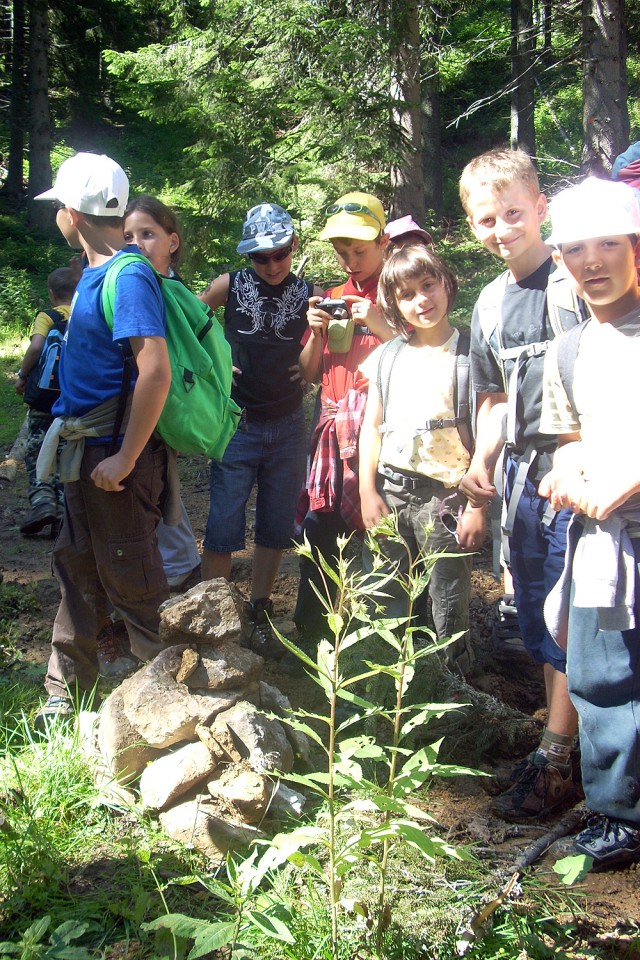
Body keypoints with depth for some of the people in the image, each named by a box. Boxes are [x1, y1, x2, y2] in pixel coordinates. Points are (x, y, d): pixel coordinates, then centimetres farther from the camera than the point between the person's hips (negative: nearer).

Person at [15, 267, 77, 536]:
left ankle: (43, 503, -12)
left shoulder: (47, 317, -7)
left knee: (36, 452, 7)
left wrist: (22, 376, -10)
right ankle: (64, 513, 8)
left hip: (45, 397, -3)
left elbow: (36, 346, -22)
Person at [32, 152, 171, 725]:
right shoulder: (96, 272, 10)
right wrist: (85, 449, 18)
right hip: (88, 452, 10)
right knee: (76, 569, 18)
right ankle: (66, 694, 32)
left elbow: (156, 372, -29)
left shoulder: (127, 278, -20)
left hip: (116, 457, -10)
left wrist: (124, 459, -24)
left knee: (131, 580, 1)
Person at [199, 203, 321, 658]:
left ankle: (259, 613, 24)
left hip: (287, 427, 2)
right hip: (237, 426, -2)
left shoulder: (309, 294, 0)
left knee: (277, 526, 10)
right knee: (223, 527, -4)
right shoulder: (229, 286, -4)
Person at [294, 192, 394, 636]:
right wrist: (317, 332, 0)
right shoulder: (331, 299, 18)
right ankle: (310, 626, 17)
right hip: (334, 428, 5)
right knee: (318, 531, 3)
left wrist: (379, 325, -16)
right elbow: (310, 373, 18)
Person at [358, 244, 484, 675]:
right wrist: (368, 492, 4)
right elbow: (372, 427, 12)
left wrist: (478, 505, -11)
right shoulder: (387, 358, 10)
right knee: (388, 601, 11)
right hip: (389, 491, 5)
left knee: (449, 610, 2)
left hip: (444, 494, -4)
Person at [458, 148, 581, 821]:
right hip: (524, 474, 8)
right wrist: (482, 460, 7)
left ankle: (554, 764, 9)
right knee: (537, 621, 14)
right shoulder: (490, 304, 13)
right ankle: (560, 746, 28)